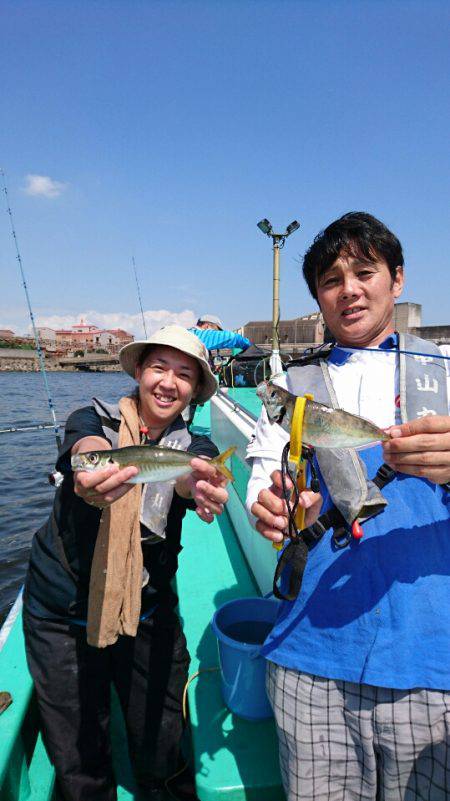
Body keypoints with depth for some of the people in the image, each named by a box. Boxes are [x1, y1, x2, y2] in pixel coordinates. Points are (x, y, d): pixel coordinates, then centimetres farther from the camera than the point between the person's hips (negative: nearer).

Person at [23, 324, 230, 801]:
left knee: (161, 756, 15)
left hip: (149, 615, 1)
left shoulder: (194, 448, -4)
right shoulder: (94, 420, -8)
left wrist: (203, 485, -53)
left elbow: (189, 477, -28)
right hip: (62, 616, -1)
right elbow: (88, 448, -32)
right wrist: (92, 478, -56)